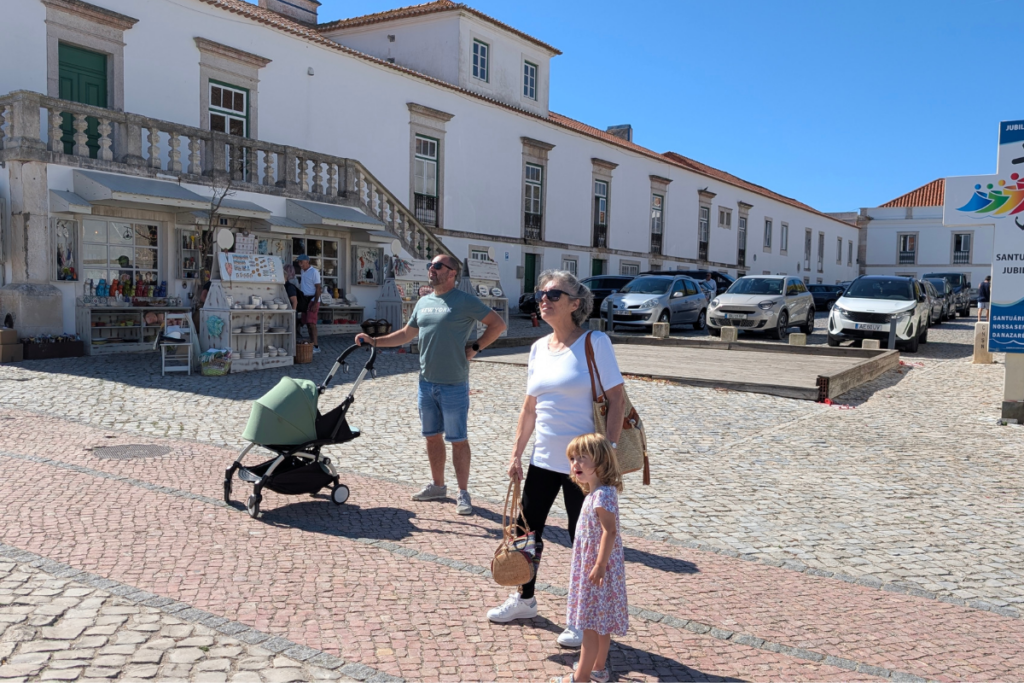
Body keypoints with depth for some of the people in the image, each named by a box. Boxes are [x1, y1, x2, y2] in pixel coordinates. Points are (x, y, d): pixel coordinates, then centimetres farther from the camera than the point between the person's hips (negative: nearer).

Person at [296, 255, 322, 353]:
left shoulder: (314, 272, -13)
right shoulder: (303, 272, 12)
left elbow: (318, 288, -16)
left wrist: (315, 303, -21)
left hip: (313, 299, -8)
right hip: (305, 299, 8)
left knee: (311, 322, -14)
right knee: (307, 323, 8)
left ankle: (316, 346, -15)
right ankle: (312, 342, 15)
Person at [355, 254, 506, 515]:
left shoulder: (465, 301, -8)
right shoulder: (423, 303, 12)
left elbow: (498, 323, -7)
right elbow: (406, 334, 20)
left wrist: (475, 348, -10)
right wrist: (373, 340, 14)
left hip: (454, 385, -7)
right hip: (426, 383, 7)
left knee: (458, 440, -1)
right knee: (432, 436, 15)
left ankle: (463, 494, 8)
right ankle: (437, 486, 29)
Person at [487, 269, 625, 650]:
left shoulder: (594, 343, -12)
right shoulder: (539, 348, 7)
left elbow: (617, 400, -14)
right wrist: (516, 453, 13)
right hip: (543, 459, 7)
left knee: (582, 540, 5)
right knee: (528, 528, 16)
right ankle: (525, 599, 39)